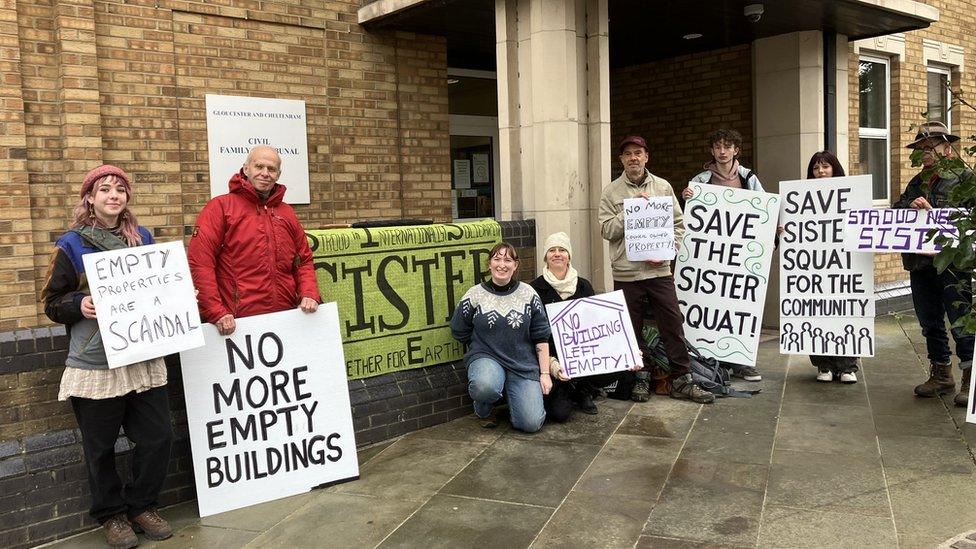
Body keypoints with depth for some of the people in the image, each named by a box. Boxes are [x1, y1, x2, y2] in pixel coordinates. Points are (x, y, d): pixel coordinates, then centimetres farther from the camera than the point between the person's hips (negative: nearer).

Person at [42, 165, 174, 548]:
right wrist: (79, 305, -20)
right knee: (101, 447, 7)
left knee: (158, 437, 4)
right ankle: (111, 514, 26)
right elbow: (52, 303, -1)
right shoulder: (72, 245, -2)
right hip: (95, 365, -3)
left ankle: (141, 505, 25)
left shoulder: (143, 239, 9)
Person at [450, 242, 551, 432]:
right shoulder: (475, 295, -1)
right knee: (484, 386, -39)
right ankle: (484, 409, 0)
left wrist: (545, 373, 0)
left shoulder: (528, 294, 4)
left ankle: (511, 394, 19)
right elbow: (460, 332, 9)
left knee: (531, 424, -15)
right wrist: (486, 347, 6)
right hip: (486, 359, -1)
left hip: (524, 364, 2)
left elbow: (541, 337, 5)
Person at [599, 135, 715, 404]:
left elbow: (678, 225, 8)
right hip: (626, 273, -1)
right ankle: (641, 378, 21)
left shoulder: (663, 187, 8)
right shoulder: (611, 192, 2)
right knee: (633, 329, 7)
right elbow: (607, 230, -6)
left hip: (660, 271, 1)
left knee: (673, 325, 1)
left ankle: (682, 380, 10)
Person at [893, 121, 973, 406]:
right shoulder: (917, 183, 17)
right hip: (919, 263, 7)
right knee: (930, 323, 14)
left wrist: (931, 211, -20)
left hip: (952, 263, -7)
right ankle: (941, 375, 26)